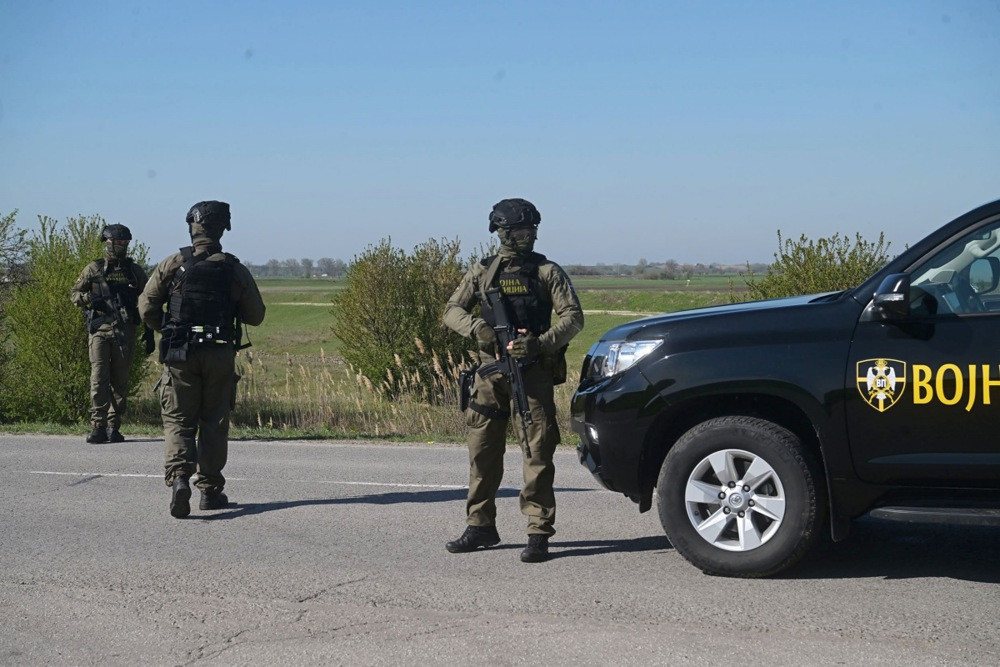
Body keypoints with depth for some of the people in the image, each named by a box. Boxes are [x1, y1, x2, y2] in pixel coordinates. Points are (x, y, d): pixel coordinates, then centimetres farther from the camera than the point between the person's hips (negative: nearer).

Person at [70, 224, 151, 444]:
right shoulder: (93, 269, 6)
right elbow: (74, 293, 11)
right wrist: (88, 299, -11)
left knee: (120, 381, 4)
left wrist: (150, 332, 9)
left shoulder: (135, 271, 11)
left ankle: (114, 427, 11)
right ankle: (98, 427, -7)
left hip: (125, 333, 2)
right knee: (99, 379, -9)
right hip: (100, 330, -2)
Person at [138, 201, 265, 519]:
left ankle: (179, 478, -18)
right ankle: (210, 491, 14)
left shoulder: (172, 265, -3)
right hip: (221, 355, 1)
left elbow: (147, 308, -2)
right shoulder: (235, 270, -1)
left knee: (178, 421, 4)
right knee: (214, 423, 10)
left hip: (179, 354, -1)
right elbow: (255, 316, 5)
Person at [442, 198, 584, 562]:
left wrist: (540, 343, -19)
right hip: (490, 370, 3)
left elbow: (573, 317, -4)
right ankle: (480, 526, 21)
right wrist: (477, 327, -12)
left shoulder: (548, 272, 3)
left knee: (537, 453, -7)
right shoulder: (481, 271, 11)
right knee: (482, 452, 8)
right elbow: (452, 311, 10)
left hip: (532, 372, -3)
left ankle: (538, 534, -3)